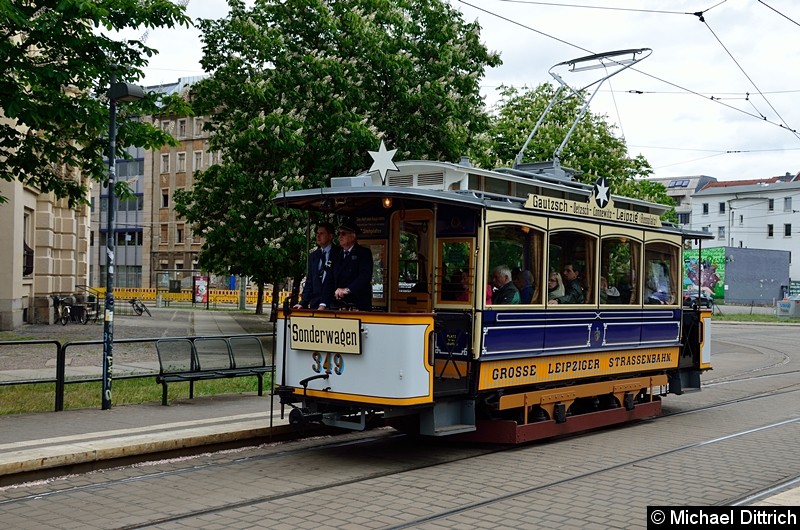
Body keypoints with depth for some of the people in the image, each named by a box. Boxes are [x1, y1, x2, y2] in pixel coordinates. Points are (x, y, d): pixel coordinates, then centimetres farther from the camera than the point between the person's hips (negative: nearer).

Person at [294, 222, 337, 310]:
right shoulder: (313, 256, 17)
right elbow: (309, 282, 17)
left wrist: (324, 304, -15)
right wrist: (303, 303, 5)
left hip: (330, 306, -5)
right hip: (314, 305, 5)